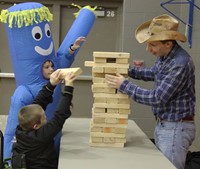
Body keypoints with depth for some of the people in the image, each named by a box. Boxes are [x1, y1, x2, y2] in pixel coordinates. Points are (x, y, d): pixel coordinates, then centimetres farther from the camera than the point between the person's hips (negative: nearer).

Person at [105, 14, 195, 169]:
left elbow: (157, 98, -27)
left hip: (176, 128, -9)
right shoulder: (164, 56, 2)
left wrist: (124, 85, -21)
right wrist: (127, 70, 9)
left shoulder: (180, 63, -28)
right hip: (163, 124, 9)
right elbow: (153, 73, 24)